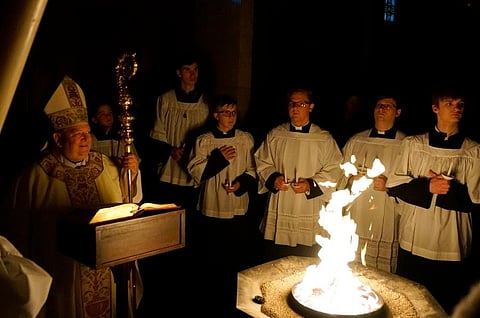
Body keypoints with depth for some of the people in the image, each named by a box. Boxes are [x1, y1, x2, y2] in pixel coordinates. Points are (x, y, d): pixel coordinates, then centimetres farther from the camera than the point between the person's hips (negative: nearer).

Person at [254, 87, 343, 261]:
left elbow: (333, 171, 0)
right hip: (278, 214, 2)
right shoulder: (275, 135, 6)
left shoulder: (324, 139, 0)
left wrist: (311, 185, -15)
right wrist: (273, 178, -8)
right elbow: (262, 163, 11)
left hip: (309, 216, -1)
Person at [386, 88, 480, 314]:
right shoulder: (412, 144, 5)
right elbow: (394, 186, -1)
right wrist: (427, 186, -14)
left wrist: (447, 188, -13)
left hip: (453, 247, 0)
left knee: (447, 307, 11)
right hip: (413, 243, 1)